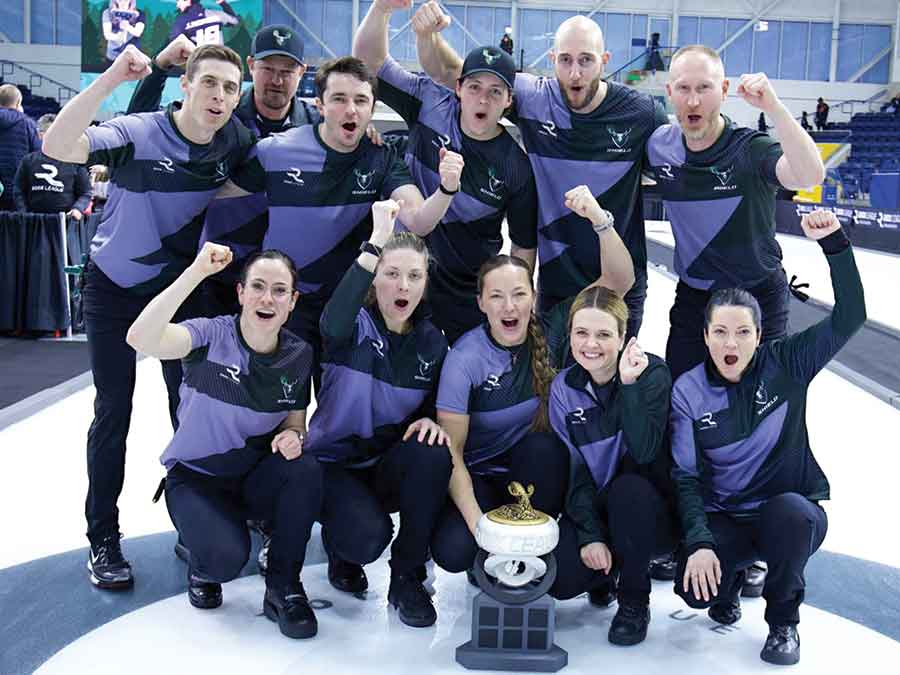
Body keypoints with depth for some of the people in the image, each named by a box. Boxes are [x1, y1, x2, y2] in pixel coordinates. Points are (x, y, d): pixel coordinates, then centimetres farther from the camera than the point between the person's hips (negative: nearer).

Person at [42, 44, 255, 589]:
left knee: (190, 404, 7)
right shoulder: (138, 134, -24)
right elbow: (57, 147, -40)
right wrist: (110, 79, -45)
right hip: (115, 286, -3)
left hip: (181, 285, 4)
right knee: (113, 411, 1)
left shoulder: (236, 142, -11)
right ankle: (103, 538, 13)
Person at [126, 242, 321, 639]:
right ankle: (204, 566, 10)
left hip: (257, 478, 4)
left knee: (306, 470, -30)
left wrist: (292, 437, -19)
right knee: (227, 557, -31)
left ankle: (283, 588, -9)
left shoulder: (299, 354, -4)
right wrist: (196, 272, -40)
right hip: (196, 479, -4)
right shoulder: (213, 335, -18)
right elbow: (140, 338, -37)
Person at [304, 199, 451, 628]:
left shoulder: (431, 341, 1)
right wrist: (376, 242, -43)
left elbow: (435, 405, 12)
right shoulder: (355, 326, -13)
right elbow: (333, 324, -39)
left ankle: (407, 579, -11)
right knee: (369, 537, -31)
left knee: (432, 455, -30)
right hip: (334, 464, -4)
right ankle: (341, 544, 10)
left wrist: (430, 420, -14)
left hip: (390, 467, 4)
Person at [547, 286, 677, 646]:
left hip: (651, 511, -2)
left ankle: (635, 602, -11)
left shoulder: (652, 372, -13)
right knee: (559, 579, -24)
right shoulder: (563, 388, -2)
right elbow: (572, 470, -4)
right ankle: (607, 567, 14)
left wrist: (629, 384, -32)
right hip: (593, 510, 2)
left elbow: (645, 451, -25)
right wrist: (589, 537, -14)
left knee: (628, 487, -36)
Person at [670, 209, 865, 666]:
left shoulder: (785, 365, -6)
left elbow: (849, 316, -16)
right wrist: (698, 542, -22)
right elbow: (685, 477, -9)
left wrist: (834, 243, -25)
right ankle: (731, 581, 16)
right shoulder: (687, 392, -7)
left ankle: (783, 622, -7)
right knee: (694, 587, -26)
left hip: (793, 510, 0)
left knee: (790, 512, -37)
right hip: (723, 519, 1)